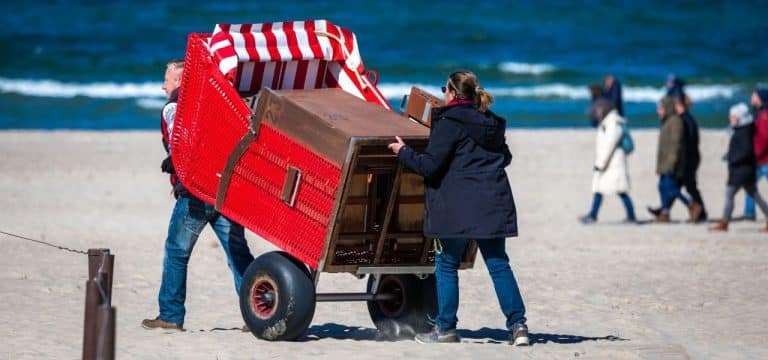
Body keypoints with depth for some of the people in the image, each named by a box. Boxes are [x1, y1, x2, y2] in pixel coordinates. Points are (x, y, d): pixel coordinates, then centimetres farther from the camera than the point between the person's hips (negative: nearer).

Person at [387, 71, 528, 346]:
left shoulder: (449, 124, -9)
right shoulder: (491, 124, 13)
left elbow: (429, 166, -11)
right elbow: (505, 157, 27)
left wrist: (403, 152, 5)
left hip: (457, 208, -6)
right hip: (493, 205, 6)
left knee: (447, 264, 6)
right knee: (498, 264, 7)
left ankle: (446, 328, 8)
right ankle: (518, 325, -2)